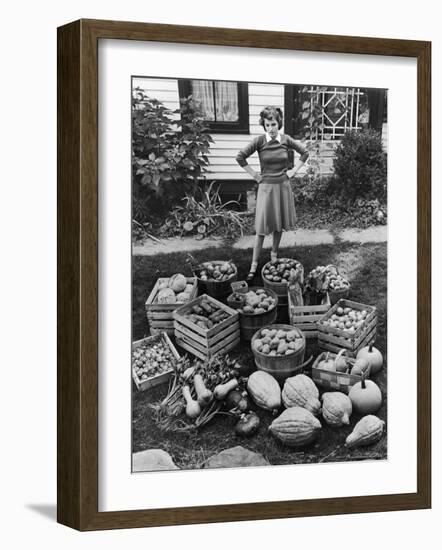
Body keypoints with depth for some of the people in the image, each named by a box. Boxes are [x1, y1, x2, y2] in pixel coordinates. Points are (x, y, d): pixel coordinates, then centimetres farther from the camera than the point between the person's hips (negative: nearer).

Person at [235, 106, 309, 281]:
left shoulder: (286, 140, -4)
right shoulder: (259, 141, -12)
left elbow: (304, 153, 9)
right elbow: (240, 157, -9)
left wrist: (294, 170, 3)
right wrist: (253, 174, -6)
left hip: (283, 185, 3)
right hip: (266, 186, -3)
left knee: (279, 224, 12)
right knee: (262, 227, -2)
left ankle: (274, 254, 32)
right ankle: (254, 265, 3)